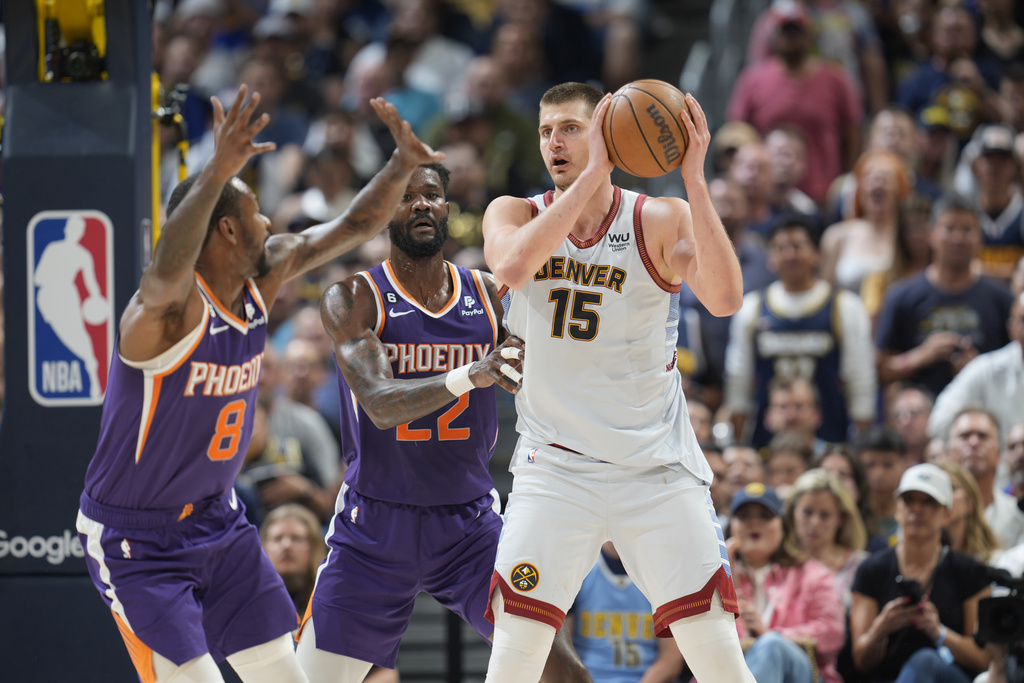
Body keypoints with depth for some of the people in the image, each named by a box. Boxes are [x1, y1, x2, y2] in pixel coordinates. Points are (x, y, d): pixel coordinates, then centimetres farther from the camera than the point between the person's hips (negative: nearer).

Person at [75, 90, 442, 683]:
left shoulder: (262, 281, -2)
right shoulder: (169, 309, -27)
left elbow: (353, 228, 7)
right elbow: (167, 273, -52)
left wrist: (402, 165, -9)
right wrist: (217, 175, -65)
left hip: (217, 521, 8)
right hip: (135, 541, -8)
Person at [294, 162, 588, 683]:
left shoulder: (489, 296, 3)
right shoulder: (354, 299, -9)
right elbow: (380, 405, -25)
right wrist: (468, 377, -41)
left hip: (469, 524, 2)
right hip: (374, 530, -2)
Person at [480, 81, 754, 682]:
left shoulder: (661, 220, -5)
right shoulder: (514, 215, 0)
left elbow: (725, 299, -23)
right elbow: (513, 267, -24)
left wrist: (694, 181, -29)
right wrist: (591, 176, -27)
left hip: (658, 469, -1)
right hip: (554, 468, 1)